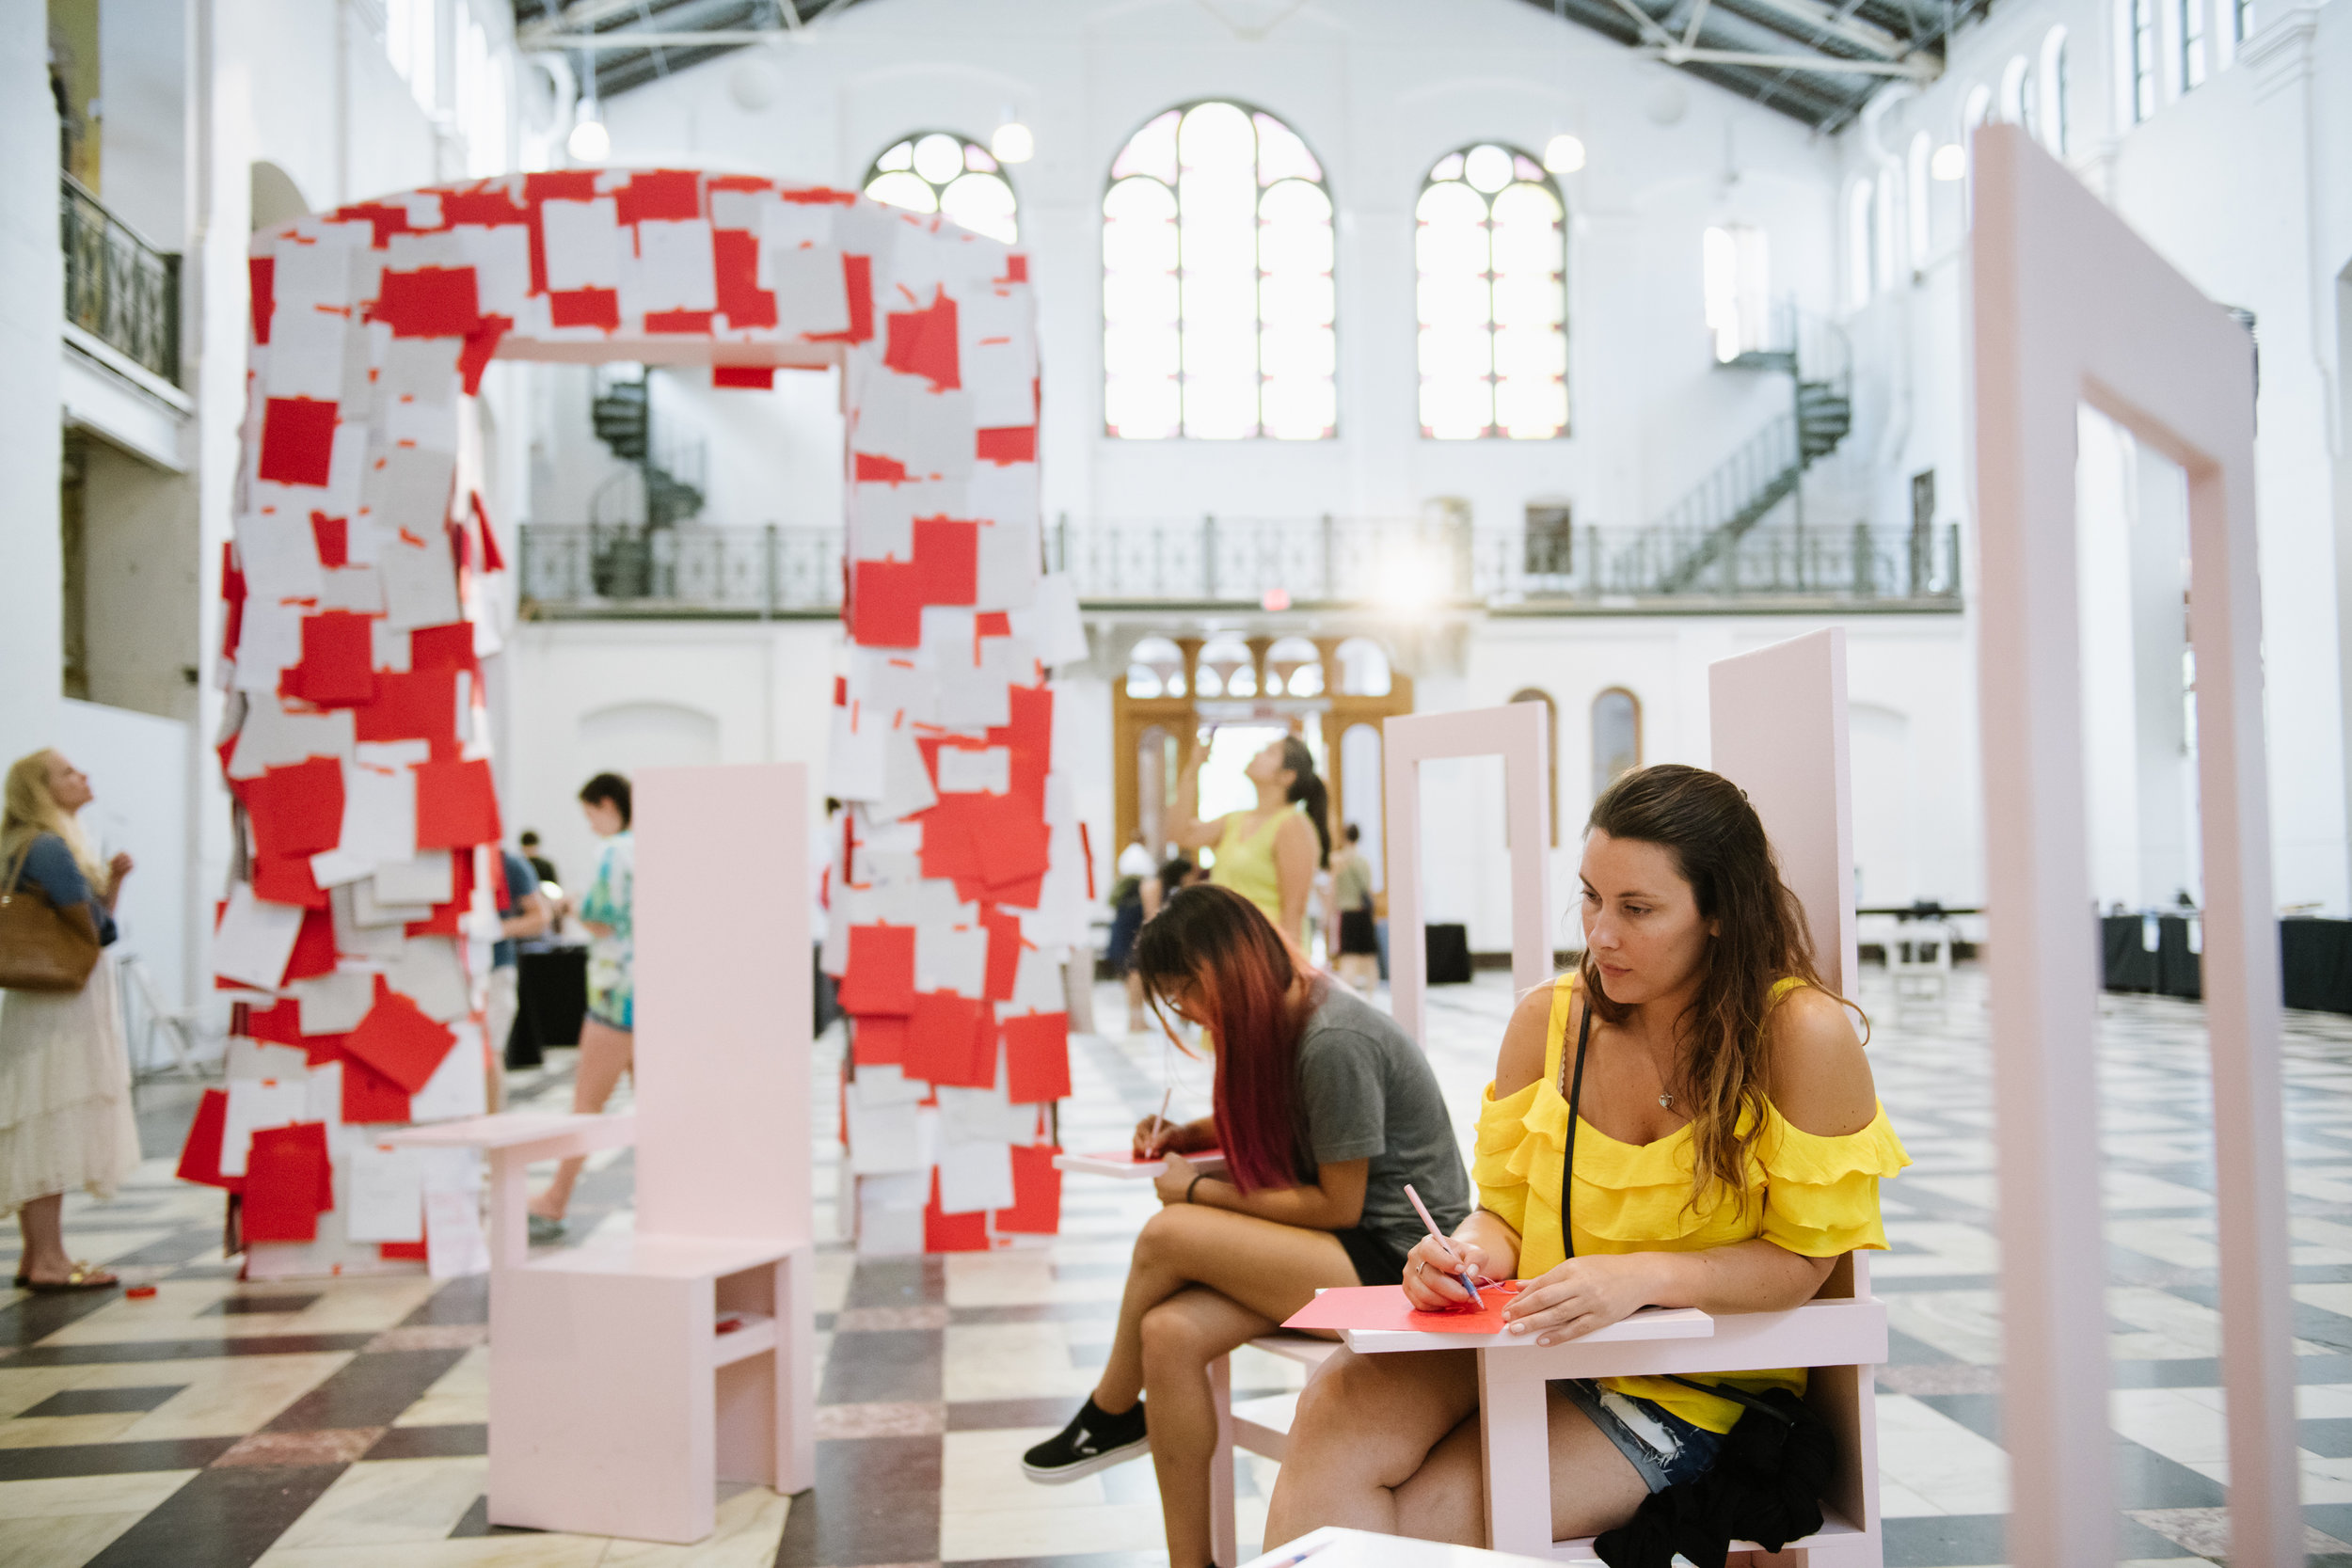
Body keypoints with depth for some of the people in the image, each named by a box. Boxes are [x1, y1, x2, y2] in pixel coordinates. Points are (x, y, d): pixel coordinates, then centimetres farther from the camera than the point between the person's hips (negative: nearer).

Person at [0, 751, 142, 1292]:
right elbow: (89, 931, -15)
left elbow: (99, 922, 19)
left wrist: (113, 880, 5)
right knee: (54, 1126, -8)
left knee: (44, 1136, 11)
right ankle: (48, 1261, -7)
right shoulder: (48, 848, -13)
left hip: (72, 1008, 10)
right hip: (58, 1006, -10)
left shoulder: (57, 844, 17)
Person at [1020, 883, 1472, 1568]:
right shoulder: (1281, 1023, 8)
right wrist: (1185, 1137, 8)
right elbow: (1267, 1127, 27)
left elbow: (1337, 1205, -17)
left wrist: (1200, 1190, -10)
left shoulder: (1334, 1043, -21)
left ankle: (1110, 1415, 6)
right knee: (1170, 1334, -16)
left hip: (1394, 1259, -9)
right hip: (1340, 1249, 9)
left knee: (1167, 1236, -22)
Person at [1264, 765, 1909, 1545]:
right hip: (1538, 1345, 4)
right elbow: (1504, 1211, 6)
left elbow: (1802, 1259, -11)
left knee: (1406, 1528, -22)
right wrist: (1467, 1253, -18)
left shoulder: (1803, 1034, -15)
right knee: (1340, 1403, -26)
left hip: (1692, 1389, -4)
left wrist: (1640, 1277, -27)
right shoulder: (1548, 1019, -1)